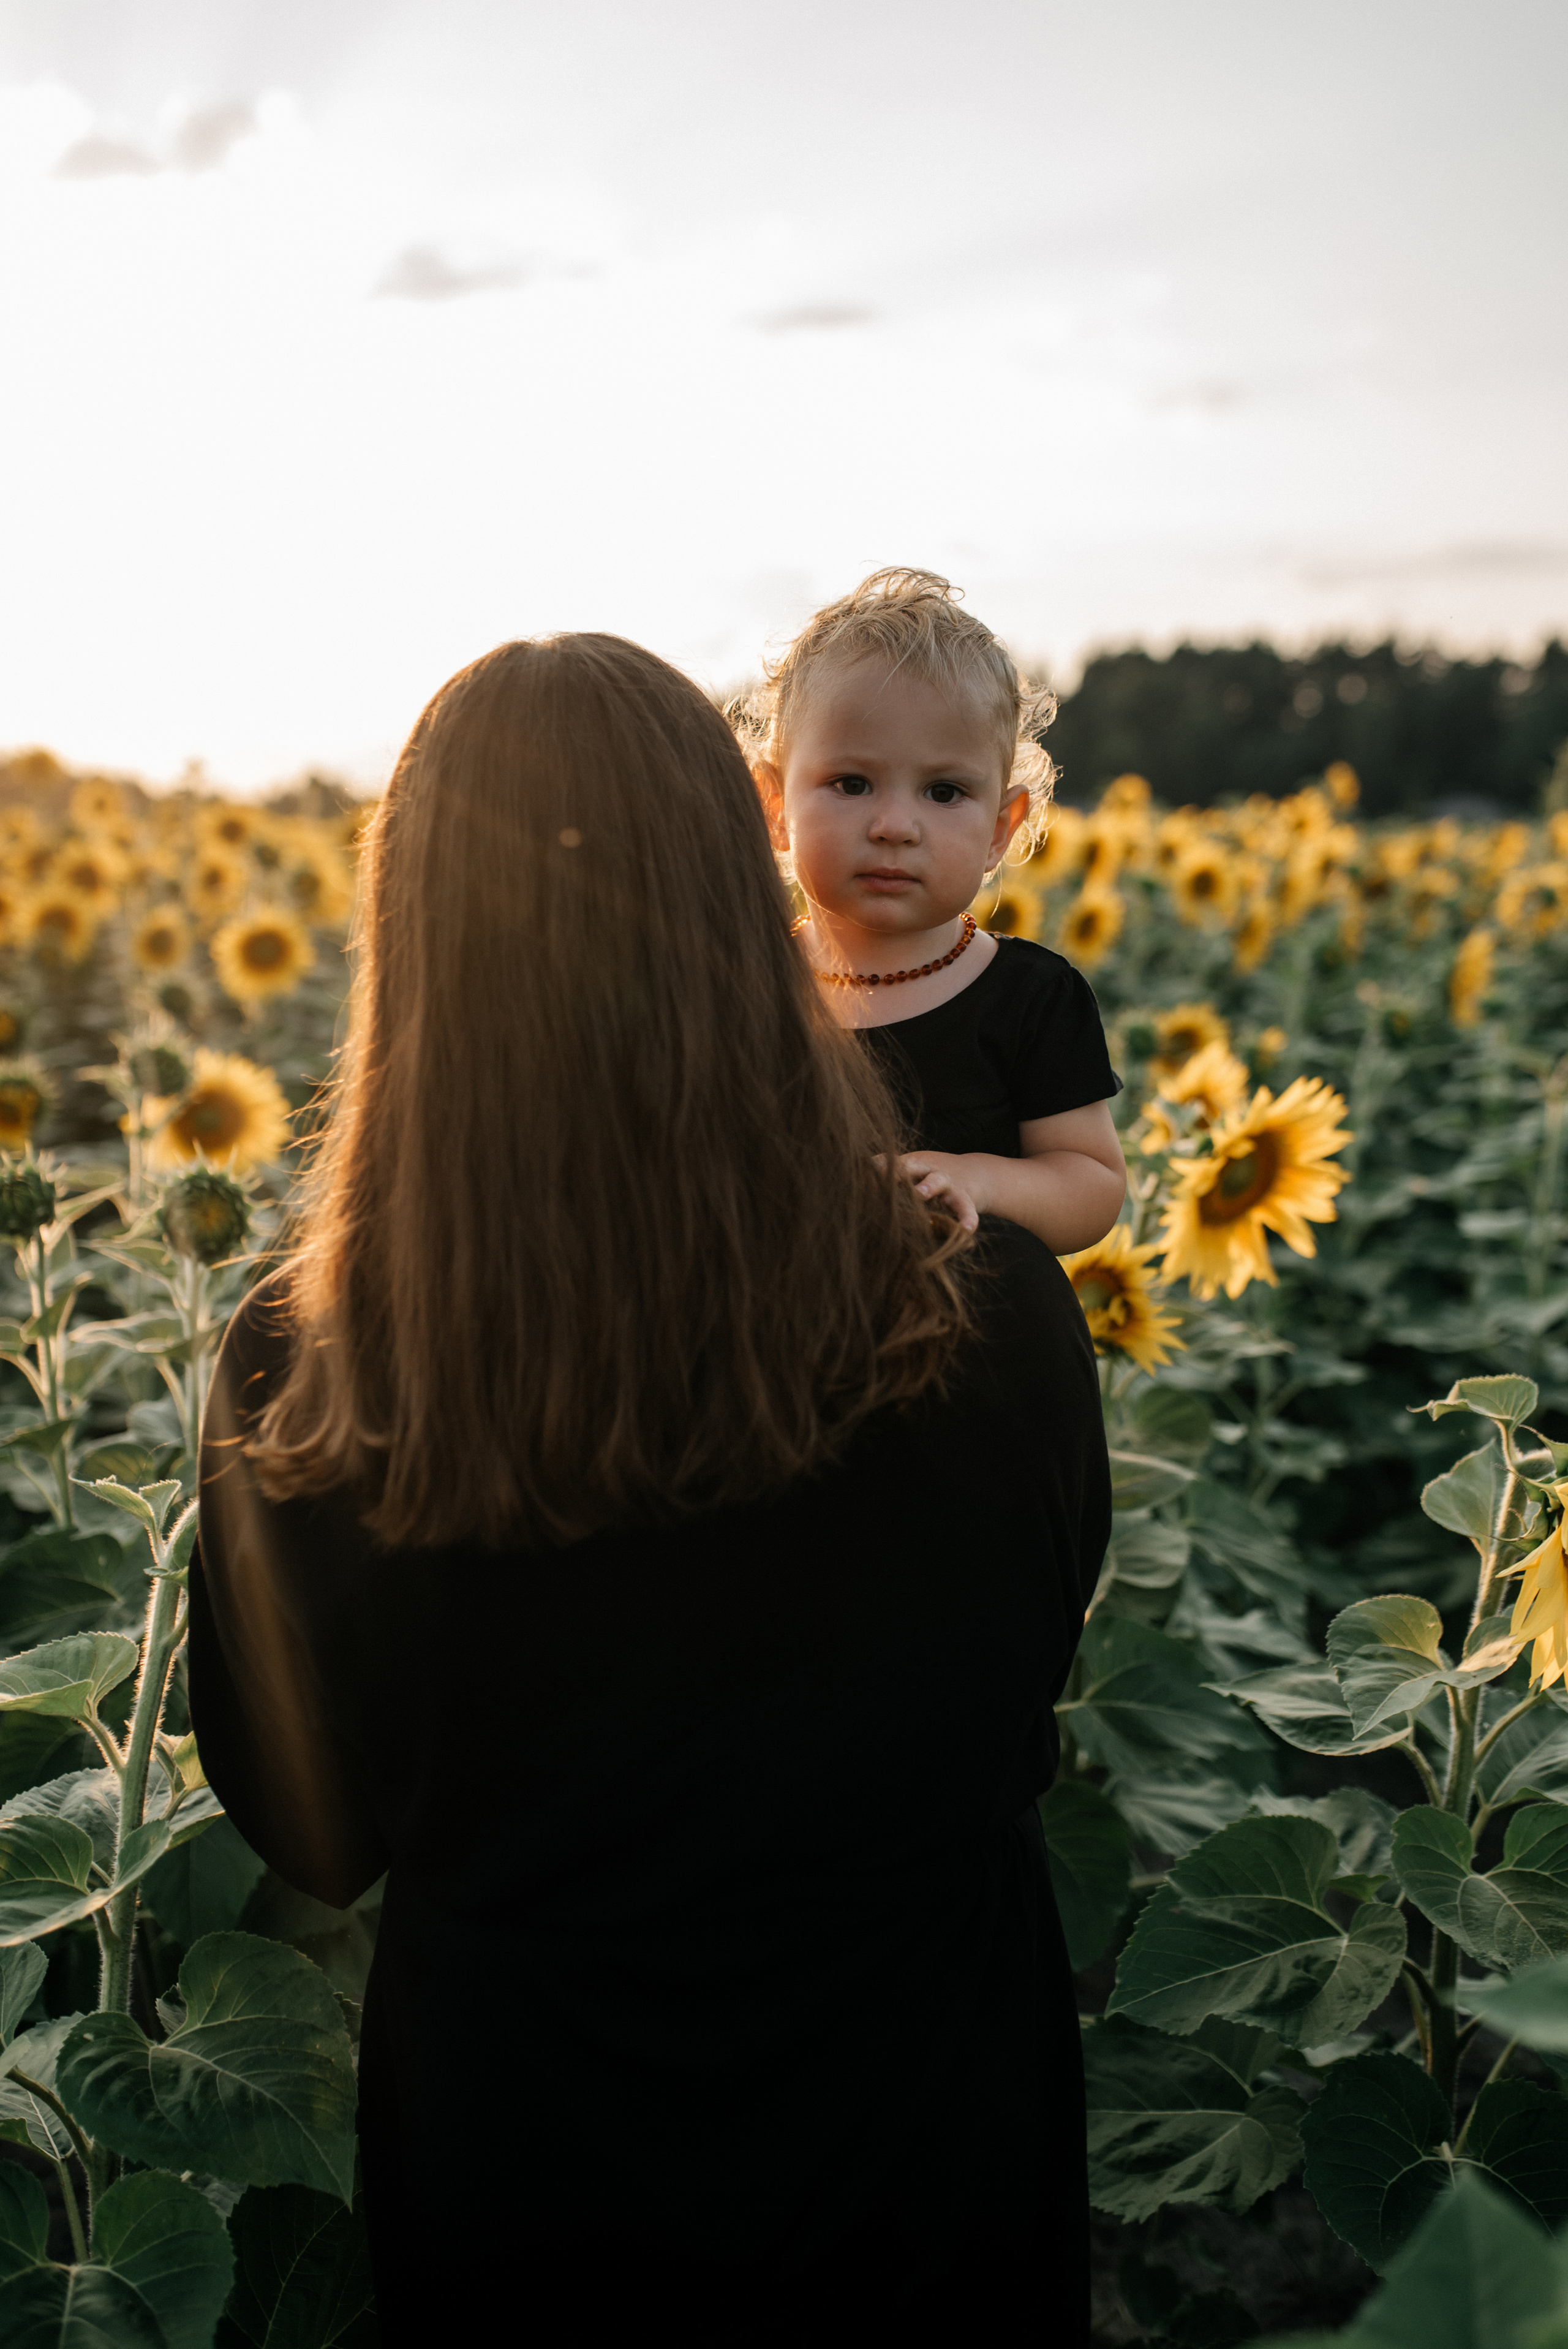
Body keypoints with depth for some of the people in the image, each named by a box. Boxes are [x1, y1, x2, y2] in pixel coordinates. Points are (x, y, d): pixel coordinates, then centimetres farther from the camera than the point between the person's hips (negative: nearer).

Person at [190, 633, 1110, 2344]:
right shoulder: (997, 1321, -26)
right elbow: (1022, 1728, -5)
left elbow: (310, 1843, -7)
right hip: (940, 2176, 1)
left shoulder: (298, 1391, -27)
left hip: (520, 2212, 0)